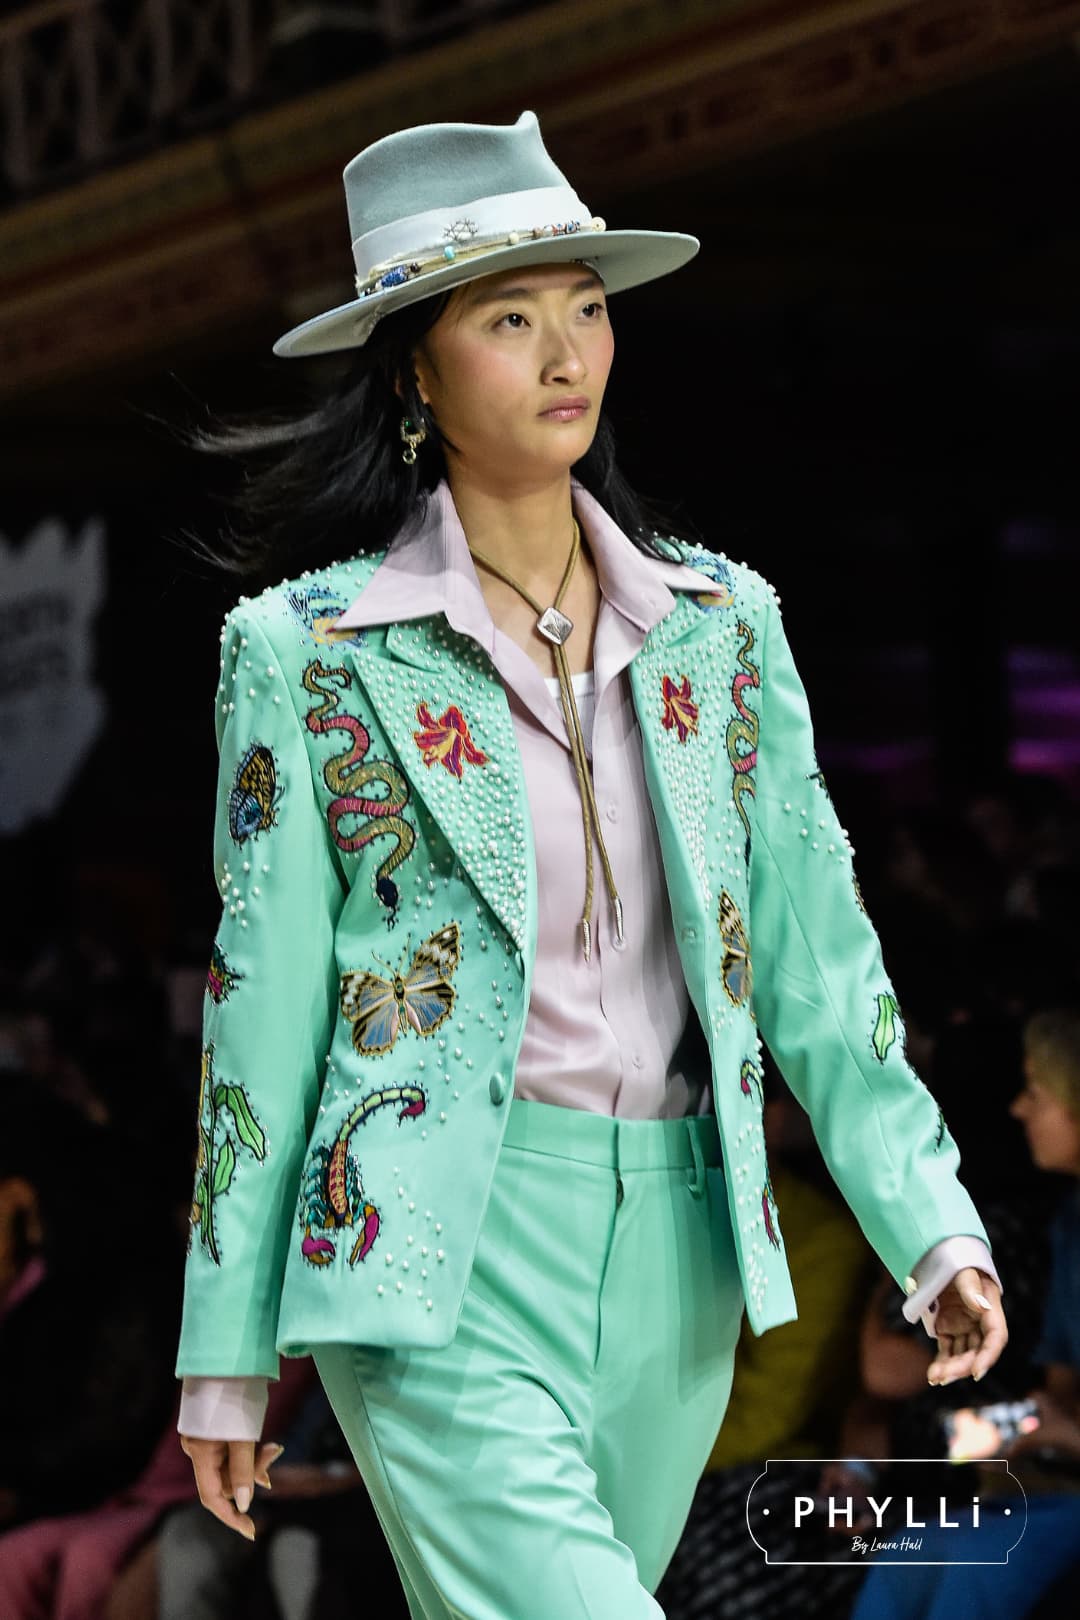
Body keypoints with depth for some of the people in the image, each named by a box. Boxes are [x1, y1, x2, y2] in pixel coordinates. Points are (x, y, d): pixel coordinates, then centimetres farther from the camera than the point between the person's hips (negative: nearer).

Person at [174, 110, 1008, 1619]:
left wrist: (933, 1226, 0)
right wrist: (227, 1355, 1)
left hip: (676, 1252, 4)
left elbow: (814, 946, 10)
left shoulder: (722, 623, 9)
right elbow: (263, 1000, 1)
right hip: (438, 1256, -4)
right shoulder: (312, 648, -1)